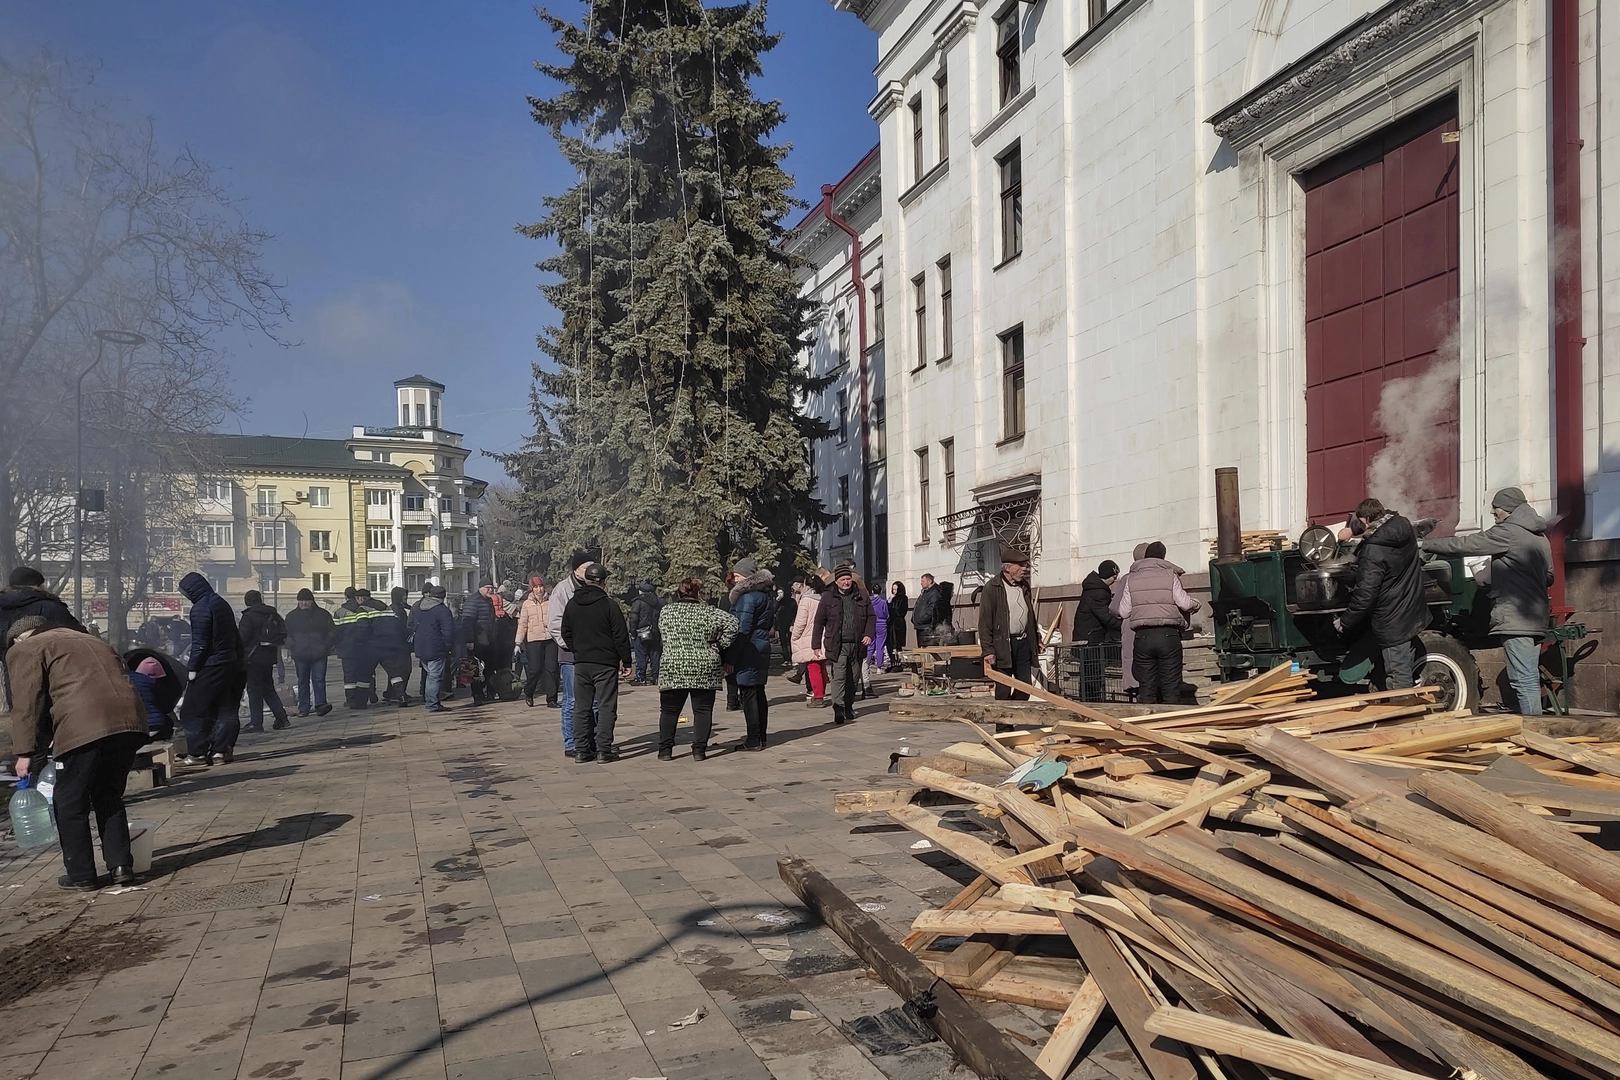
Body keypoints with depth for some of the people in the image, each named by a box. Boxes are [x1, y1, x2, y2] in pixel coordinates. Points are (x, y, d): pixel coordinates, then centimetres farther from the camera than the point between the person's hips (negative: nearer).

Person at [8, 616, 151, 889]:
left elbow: (27, 703, 4)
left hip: (83, 729, -7)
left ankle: (81, 875, 15)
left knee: (70, 804, 10)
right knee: (109, 798, 21)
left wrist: (25, 753, 8)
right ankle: (121, 866, 16)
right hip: (129, 722, 7)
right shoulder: (88, 641, 35)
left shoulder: (25, 650, 14)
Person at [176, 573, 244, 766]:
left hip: (210, 666, -9)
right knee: (224, 708, 10)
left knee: (193, 710, 0)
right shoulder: (222, 603, 13)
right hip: (230, 664, 9)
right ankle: (222, 750, 10)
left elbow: (199, 643, -17)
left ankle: (197, 753, 0)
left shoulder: (200, 609, -14)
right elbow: (235, 637, 17)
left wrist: (192, 668, -11)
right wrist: (238, 661, 20)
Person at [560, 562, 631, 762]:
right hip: (605, 663, -5)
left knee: (582, 707, 10)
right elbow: (621, 636, -9)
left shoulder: (572, 604, 5)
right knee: (606, 707, 0)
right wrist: (626, 661, -2)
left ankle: (581, 749, 12)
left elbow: (566, 633, 13)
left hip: (581, 663, 5)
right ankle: (604, 750, -1)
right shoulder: (609, 605, -10)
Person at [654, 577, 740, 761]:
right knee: (703, 710, 7)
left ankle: (665, 750, 11)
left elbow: (661, 637, 12)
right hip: (704, 670, -1)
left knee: (669, 710, 11)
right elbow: (732, 623, -9)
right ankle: (699, 750, 5)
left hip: (672, 668, 1)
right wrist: (719, 644, 1)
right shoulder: (708, 612, -2)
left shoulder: (666, 611, 4)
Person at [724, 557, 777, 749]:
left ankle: (753, 740, -3)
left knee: (748, 694, -5)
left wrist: (731, 658, -17)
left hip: (748, 651, -10)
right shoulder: (766, 593, 14)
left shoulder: (748, 596, -15)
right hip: (762, 648, 10)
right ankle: (761, 736, 21)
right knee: (758, 692, 14)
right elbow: (770, 624, 19)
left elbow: (742, 629, -19)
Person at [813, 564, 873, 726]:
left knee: (853, 678, 10)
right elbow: (819, 622, 4)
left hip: (857, 644, 3)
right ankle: (838, 709, -18)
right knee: (838, 676, -14)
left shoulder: (861, 596, 10)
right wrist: (816, 645, 1)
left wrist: (869, 634, -1)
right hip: (837, 645, -3)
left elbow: (871, 617, 15)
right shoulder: (828, 597, 2)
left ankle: (848, 707, 23)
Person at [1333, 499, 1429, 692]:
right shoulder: (1404, 527, -1)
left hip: (1393, 623, -9)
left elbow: (1365, 596, -21)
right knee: (1403, 675, 20)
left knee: (1399, 682, -1)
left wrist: (1344, 622, -8)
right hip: (1413, 614, 9)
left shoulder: (1373, 552, -23)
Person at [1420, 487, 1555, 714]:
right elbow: (1549, 576, 25)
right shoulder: (1540, 536, 18)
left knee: (1524, 681, -10)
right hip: (1537, 617, 10)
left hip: (1516, 618, -10)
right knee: (1531, 679, 13)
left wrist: (1425, 544, -4)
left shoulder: (1507, 533, -11)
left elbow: (1464, 545, -12)